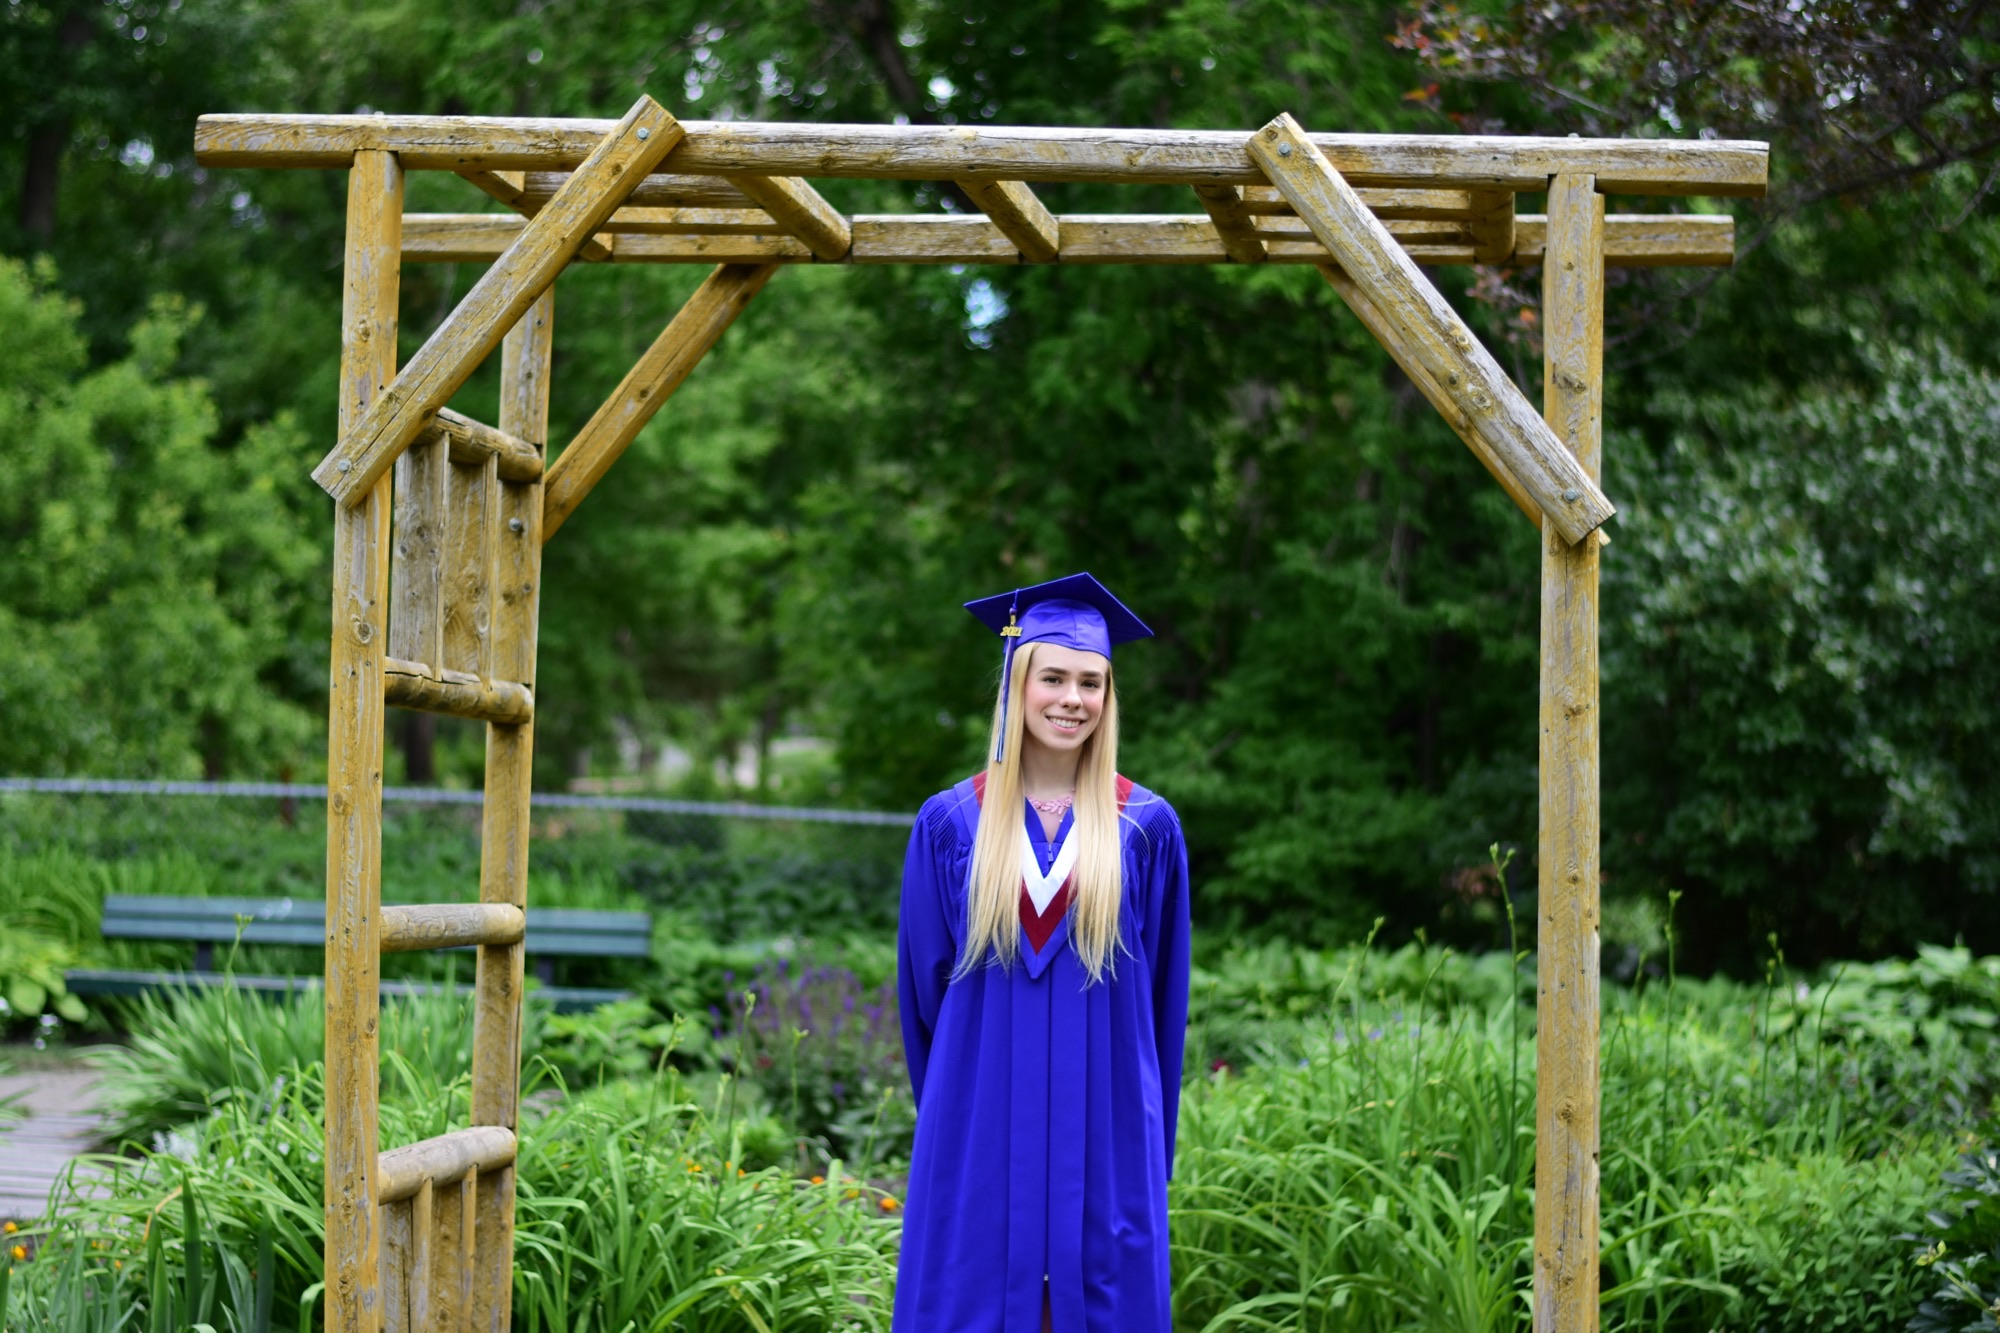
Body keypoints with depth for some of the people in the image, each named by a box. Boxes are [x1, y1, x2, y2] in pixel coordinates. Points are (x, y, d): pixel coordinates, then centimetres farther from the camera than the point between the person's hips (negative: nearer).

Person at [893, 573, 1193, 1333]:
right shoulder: (950, 824, 1)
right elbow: (923, 987, 8)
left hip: (1105, 1143, 0)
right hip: (981, 1146, 0)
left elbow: (1161, 997, 5)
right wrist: (959, 1115, 11)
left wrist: (1143, 1154, 6)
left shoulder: (1147, 828, 1)